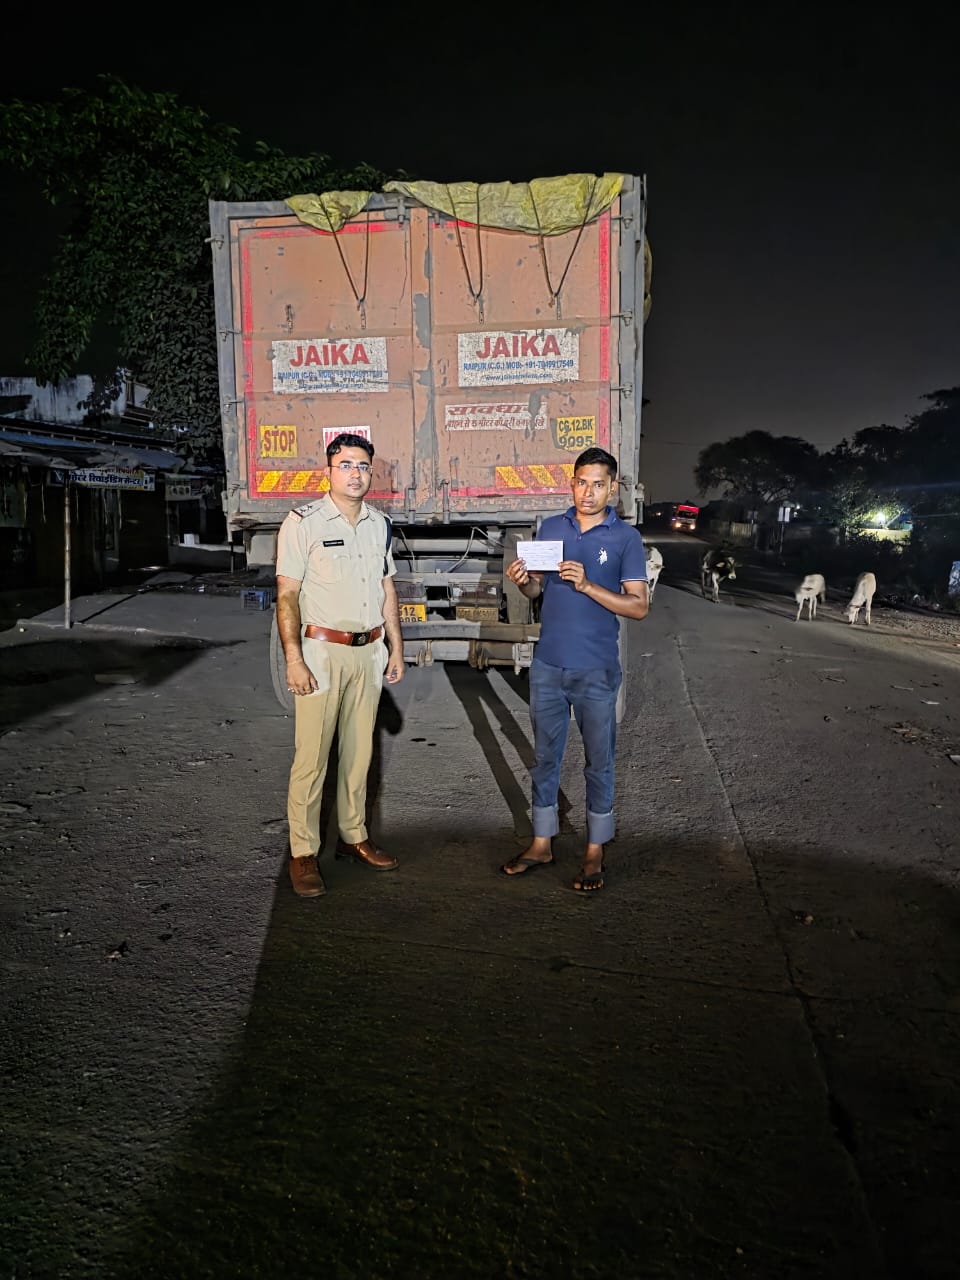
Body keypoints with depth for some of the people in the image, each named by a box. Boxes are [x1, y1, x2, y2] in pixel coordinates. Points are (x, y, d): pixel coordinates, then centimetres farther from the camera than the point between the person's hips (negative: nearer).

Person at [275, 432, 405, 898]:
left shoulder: (379, 524, 11)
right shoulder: (303, 522, -8)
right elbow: (287, 595, -10)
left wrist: (396, 648, 14)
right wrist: (294, 659, -16)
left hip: (369, 651, 6)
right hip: (321, 651, -6)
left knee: (359, 752, 14)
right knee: (311, 757, -4)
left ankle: (354, 836, 27)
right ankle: (303, 853, 7)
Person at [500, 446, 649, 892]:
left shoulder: (626, 538, -4)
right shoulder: (551, 528, 7)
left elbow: (639, 606, -9)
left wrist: (587, 585, -21)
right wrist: (523, 581, -11)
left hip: (596, 671, -3)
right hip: (548, 666, 3)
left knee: (598, 762, 7)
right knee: (544, 757, 13)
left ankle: (594, 853, 21)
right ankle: (541, 844, 27)